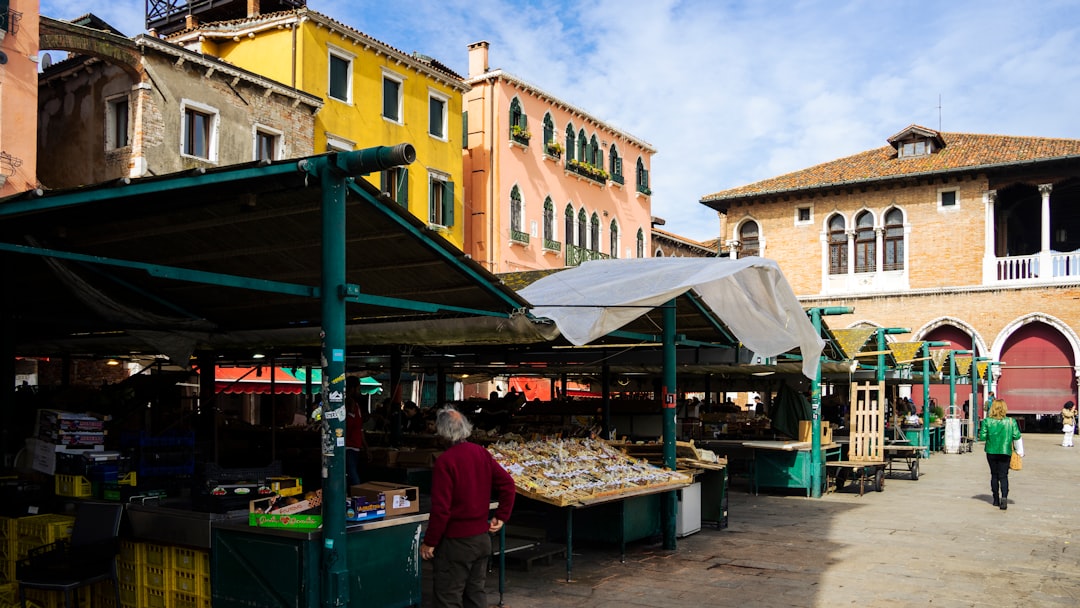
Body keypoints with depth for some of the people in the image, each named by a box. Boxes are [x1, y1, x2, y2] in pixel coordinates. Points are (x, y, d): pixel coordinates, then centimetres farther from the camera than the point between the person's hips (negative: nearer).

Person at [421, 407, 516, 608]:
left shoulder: (445, 460, -19)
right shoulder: (481, 453, 1)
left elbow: (441, 508, -20)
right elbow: (507, 483, 2)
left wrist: (429, 542, -11)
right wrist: (501, 516, 9)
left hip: (456, 542, -7)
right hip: (482, 537, 7)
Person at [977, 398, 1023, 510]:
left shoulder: (987, 421, -7)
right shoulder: (1011, 421, -5)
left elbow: (982, 437, -8)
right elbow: (1017, 437, -4)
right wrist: (1020, 451, 7)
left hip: (991, 452, 0)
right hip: (1005, 452, 0)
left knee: (994, 475, 13)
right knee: (1003, 476, 2)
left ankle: (996, 499, 18)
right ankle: (1004, 497, -17)